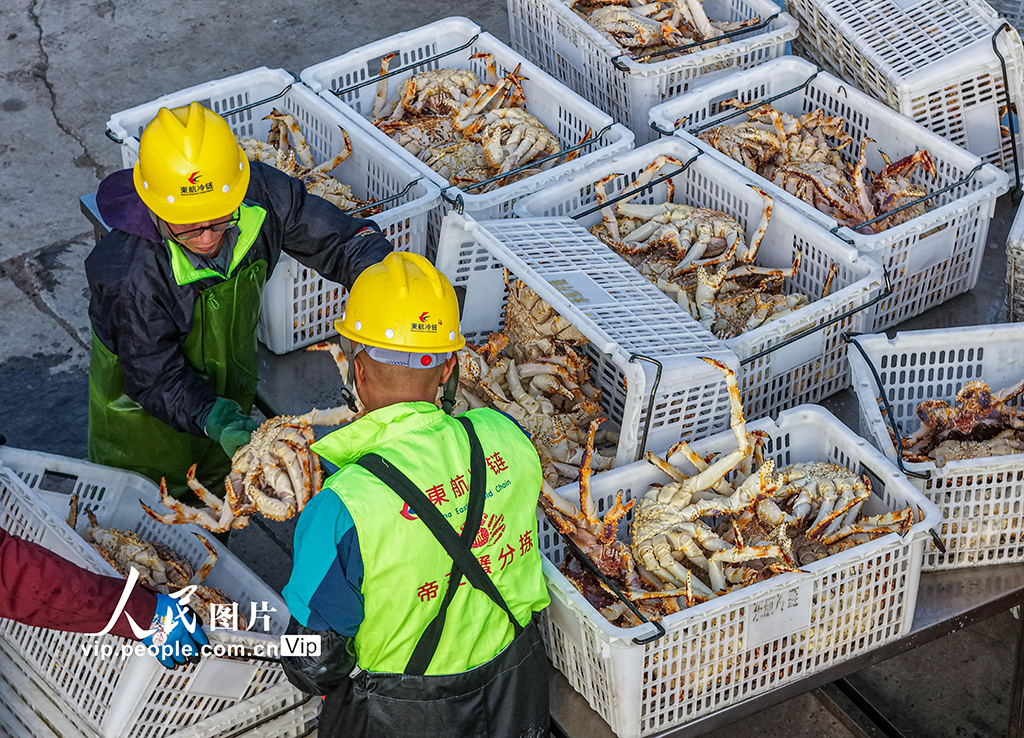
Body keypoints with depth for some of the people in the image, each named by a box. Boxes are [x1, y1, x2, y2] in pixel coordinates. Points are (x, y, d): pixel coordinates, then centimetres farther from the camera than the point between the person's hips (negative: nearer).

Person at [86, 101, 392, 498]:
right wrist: (219, 422, -44)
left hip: (231, 384, 4)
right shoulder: (129, 275, -40)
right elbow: (156, 379, -29)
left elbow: (346, 242, -15)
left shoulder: (262, 195, -29)